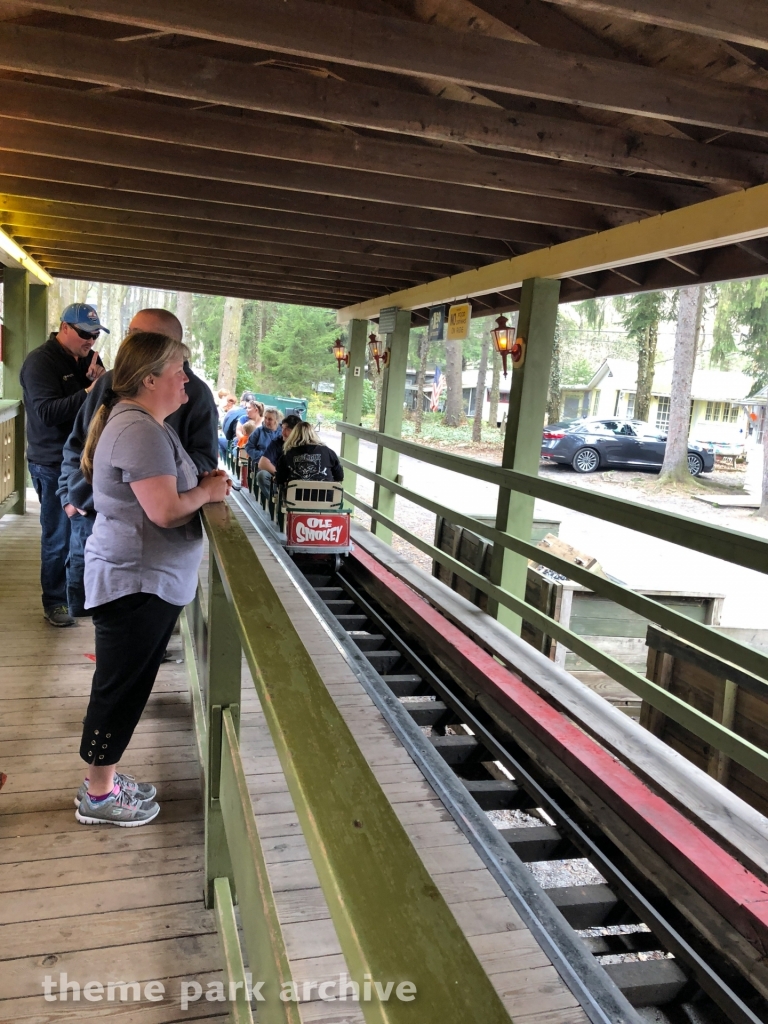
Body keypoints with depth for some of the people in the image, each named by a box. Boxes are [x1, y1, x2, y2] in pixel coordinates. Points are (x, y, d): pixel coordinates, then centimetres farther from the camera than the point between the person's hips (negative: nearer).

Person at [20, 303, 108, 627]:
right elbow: (47, 412, -24)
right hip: (54, 463, -7)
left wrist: (101, 379, -14)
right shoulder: (40, 361, -13)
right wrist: (89, 393, -33)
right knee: (58, 536, 0)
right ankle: (54, 601, 14)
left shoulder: (88, 358, 10)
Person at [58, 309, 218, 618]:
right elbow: (75, 443, 17)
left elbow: (205, 458, -5)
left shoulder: (194, 392, -3)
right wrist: (69, 495, 8)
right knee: (82, 608, 12)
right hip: (88, 516, 5)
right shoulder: (110, 381, 9)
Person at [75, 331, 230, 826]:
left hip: (146, 580, 11)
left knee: (127, 686, 19)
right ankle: (99, 795, 20)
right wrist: (207, 492, -9)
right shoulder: (140, 431, -21)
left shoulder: (142, 422, 14)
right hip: (136, 582, -11)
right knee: (122, 688, 3)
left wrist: (202, 483, 6)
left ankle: (103, 778, 33)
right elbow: (165, 511, -27)